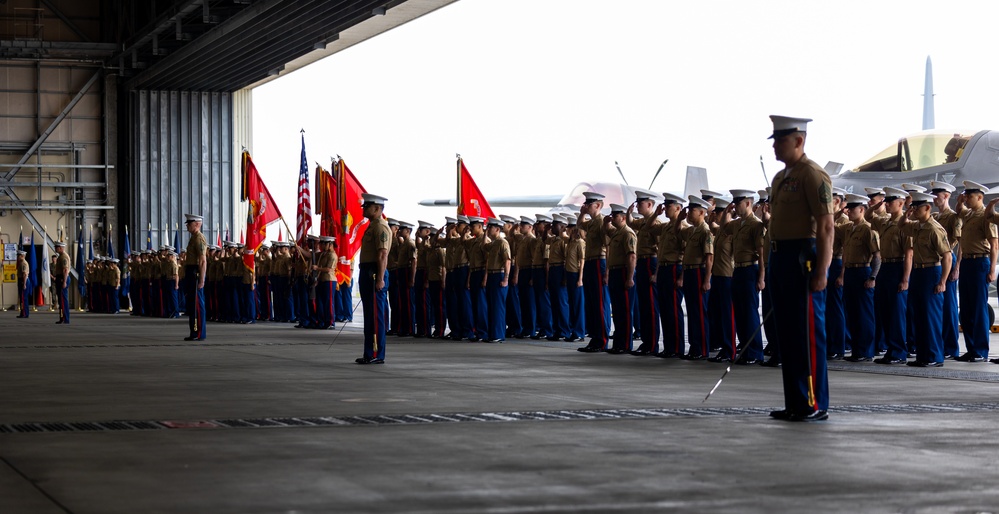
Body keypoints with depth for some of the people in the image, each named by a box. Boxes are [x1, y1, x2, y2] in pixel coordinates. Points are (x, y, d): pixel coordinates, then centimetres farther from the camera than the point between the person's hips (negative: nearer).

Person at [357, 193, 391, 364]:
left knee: (376, 316, -8)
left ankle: (377, 355, -7)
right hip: (367, 273, 11)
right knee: (370, 316, 13)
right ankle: (370, 354, 17)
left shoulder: (380, 227, -13)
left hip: (374, 274, -11)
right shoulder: (372, 226, 19)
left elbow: (383, 255, -21)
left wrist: (380, 278, -26)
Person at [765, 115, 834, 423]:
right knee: (787, 335, 11)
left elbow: (826, 226, -17)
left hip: (803, 259, -10)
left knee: (808, 335, -5)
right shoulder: (780, 178, 17)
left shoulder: (813, 175, -12)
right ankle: (795, 403, 18)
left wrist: (821, 271, -22)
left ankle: (815, 405, 0)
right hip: (780, 259, 10)